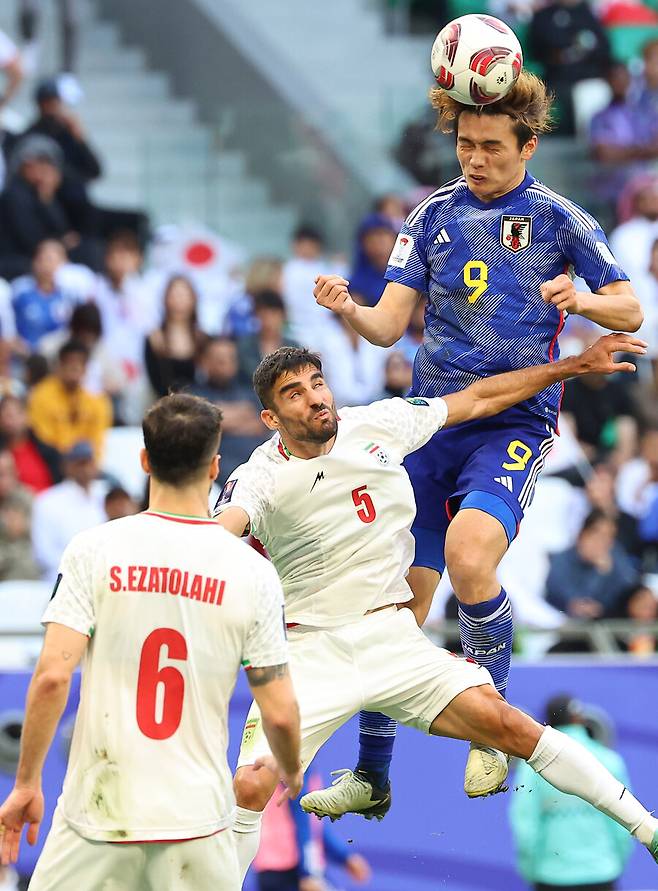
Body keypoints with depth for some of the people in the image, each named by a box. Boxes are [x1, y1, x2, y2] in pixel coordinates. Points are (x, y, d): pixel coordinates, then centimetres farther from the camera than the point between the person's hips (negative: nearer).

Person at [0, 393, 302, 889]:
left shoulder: (95, 550, -5)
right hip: (198, 823, 1)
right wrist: (291, 771, 22)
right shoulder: (252, 570, -2)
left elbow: (52, 676, -11)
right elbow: (279, 712, 1)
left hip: (98, 814, -1)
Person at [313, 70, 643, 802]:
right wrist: (348, 310, -16)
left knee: (468, 557, -30)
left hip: (512, 424, -4)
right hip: (430, 419, 4)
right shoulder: (433, 215, 9)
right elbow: (390, 324, 5)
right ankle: (371, 773, 16)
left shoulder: (556, 218, 0)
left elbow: (629, 311, 3)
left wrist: (580, 300, -19)